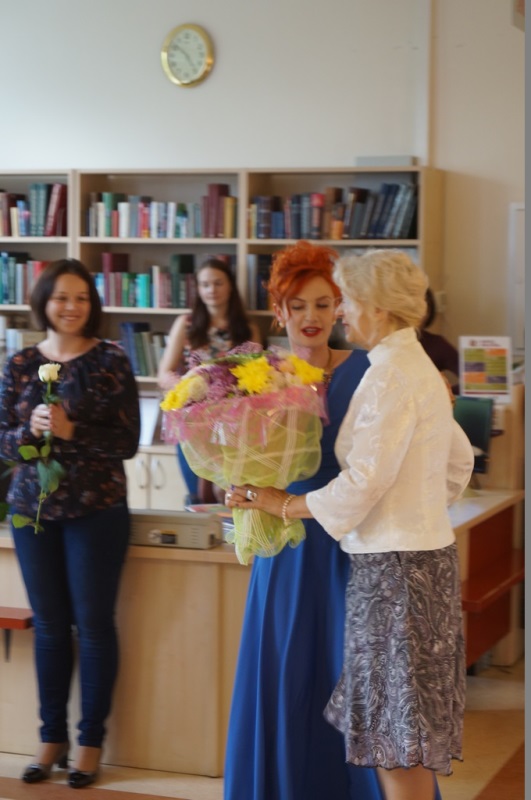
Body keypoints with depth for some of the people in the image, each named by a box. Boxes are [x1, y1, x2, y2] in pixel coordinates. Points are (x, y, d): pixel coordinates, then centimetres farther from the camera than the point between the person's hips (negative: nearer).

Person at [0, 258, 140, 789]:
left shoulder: (111, 362, -5)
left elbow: (128, 442, -8)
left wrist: (71, 430, -21)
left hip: (96, 510, -3)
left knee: (93, 624, 3)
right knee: (49, 624, 10)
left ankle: (91, 740, 14)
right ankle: (51, 737, 20)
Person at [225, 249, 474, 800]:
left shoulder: (390, 374, -17)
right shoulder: (418, 367, 13)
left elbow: (360, 485, -21)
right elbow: (459, 461, 23)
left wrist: (277, 503, -11)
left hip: (395, 566, -10)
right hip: (425, 545, 10)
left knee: (398, 735, -3)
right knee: (391, 722, 14)